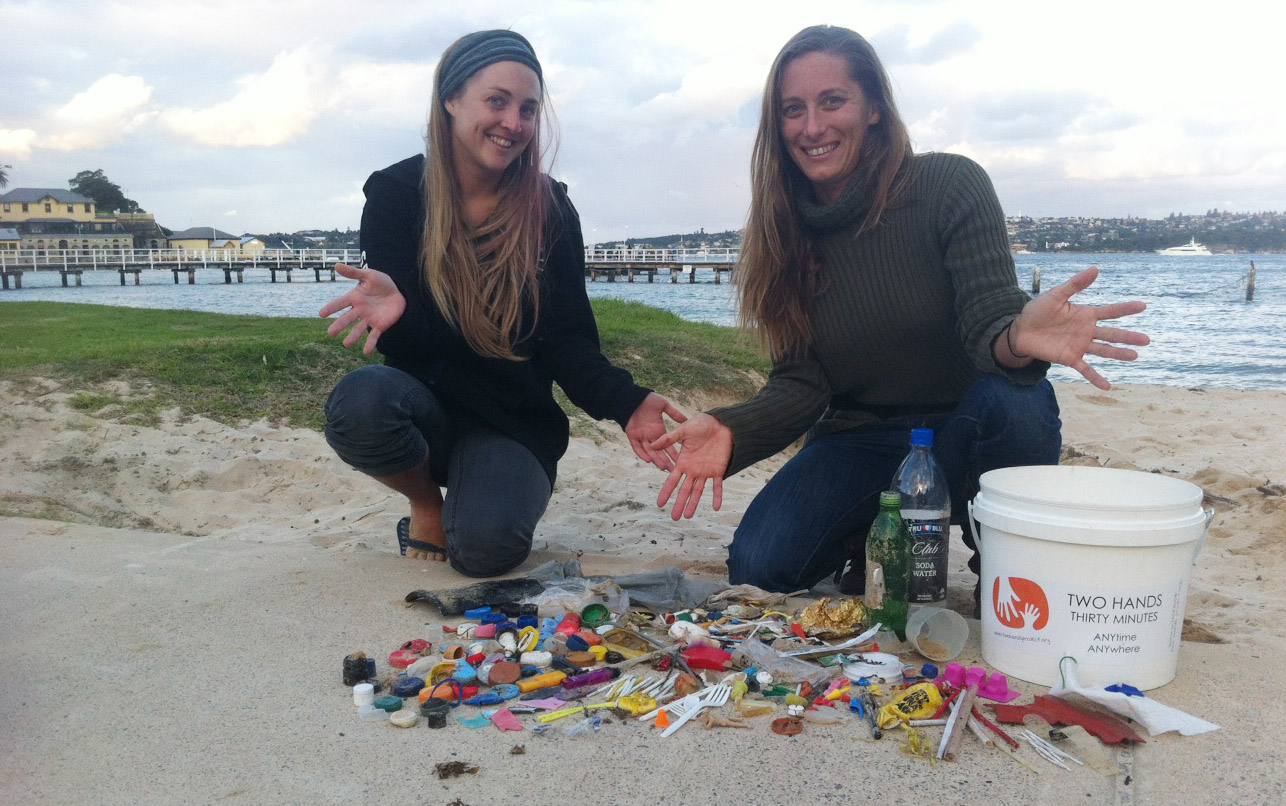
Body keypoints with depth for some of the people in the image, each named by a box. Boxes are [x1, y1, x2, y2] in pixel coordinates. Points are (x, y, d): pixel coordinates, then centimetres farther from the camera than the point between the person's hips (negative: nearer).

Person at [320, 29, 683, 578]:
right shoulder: (396, 194, -6)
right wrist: (394, 309, -37)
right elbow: (408, 343, -11)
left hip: (514, 421, 0)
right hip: (428, 403, 1)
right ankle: (427, 500, 0)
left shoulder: (549, 210, -3)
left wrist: (625, 402, -26)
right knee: (359, 401, -34)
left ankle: (474, 497, 12)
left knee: (485, 545, -27)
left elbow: (569, 342, -6)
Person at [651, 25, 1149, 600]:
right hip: (862, 444, 2)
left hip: (963, 436, -2)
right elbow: (801, 381, -7)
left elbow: (989, 327, -22)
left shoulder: (951, 185, -14)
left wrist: (1017, 339, -48)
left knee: (1014, 402, -37)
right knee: (756, 568, -19)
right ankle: (875, 541, 13)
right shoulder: (785, 231, -4)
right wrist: (731, 431, -27)